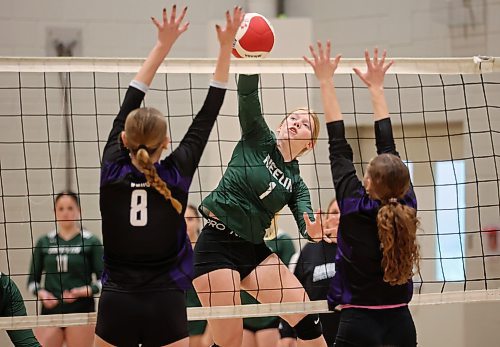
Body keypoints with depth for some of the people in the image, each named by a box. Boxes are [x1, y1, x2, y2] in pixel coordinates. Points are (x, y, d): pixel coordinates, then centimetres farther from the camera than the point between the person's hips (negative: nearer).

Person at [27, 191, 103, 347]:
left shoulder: (91, 242, 2)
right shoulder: (44, 242, 10)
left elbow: (102, 279, 0)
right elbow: (33, 280, 13)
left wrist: (83, 291, -16)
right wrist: (41, 293, -7)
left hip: (81, 311, -2)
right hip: (51, 310, 2)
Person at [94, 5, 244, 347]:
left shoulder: (113, 171, -4)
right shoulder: (176, 175, -7)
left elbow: (128, 106, 6)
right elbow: (207, 115, 1)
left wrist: (163, 45, 12)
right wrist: (226, 47, 6)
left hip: (117, 304, 1)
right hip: (165, 305, -1)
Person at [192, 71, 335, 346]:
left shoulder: (295, 183, 10)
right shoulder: (258, 140, 2)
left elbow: (306, 221, -7)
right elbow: (247, 94, -12)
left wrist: (315, 230, -30)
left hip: (254, 251, 5)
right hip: (216, 245, -5)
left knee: (306, 317, -5)